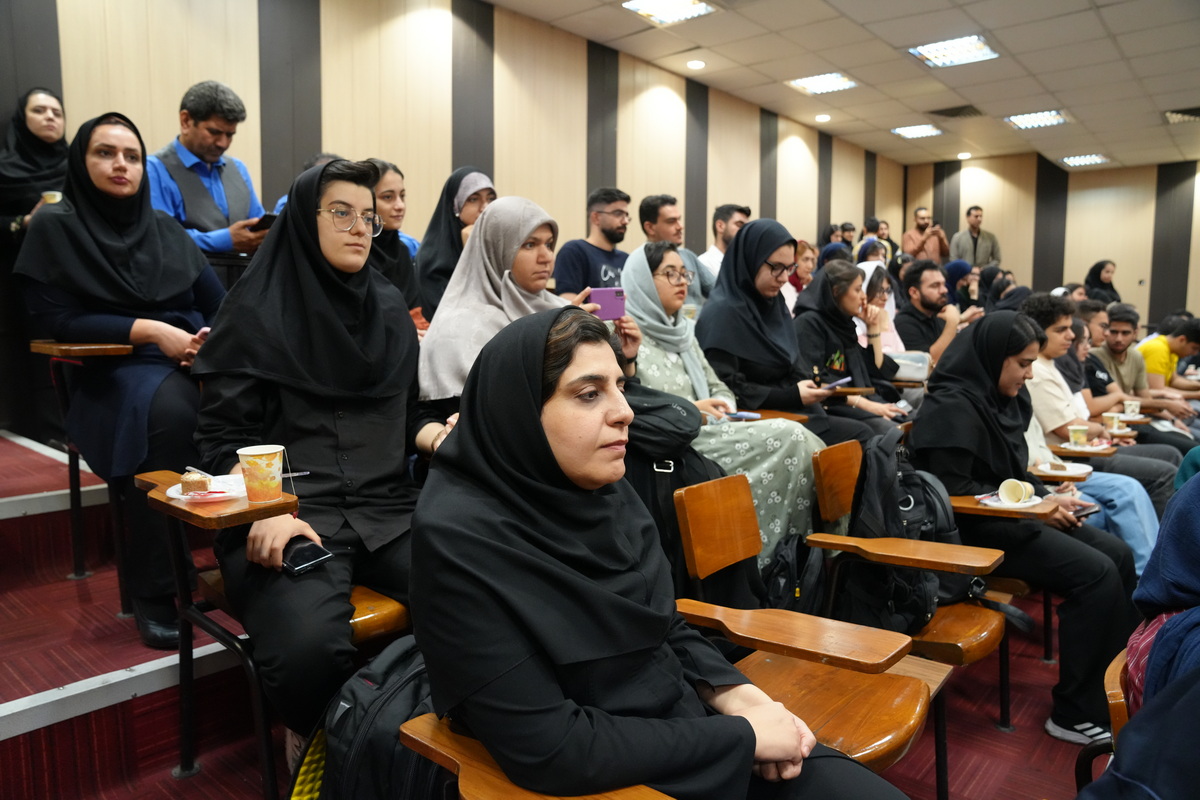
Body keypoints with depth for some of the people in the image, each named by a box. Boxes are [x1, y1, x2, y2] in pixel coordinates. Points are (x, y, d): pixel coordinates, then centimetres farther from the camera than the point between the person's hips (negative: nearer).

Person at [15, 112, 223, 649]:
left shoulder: (165, 228, 18)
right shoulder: (56, 227, 6)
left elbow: (218, 303, 13)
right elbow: (53, 318, -4)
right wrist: (147, 331, -13)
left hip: (192, 359, 4)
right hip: (115, 369, -3)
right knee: (168, 409, -38)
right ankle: (152, 590, -30)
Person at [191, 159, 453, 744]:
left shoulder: (390, 308, 16)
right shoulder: (257, 311, 2)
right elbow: (223, 436, 0)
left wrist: (441, 436, -1)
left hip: (387, 505, 4)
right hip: (291, 511, -3)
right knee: (310, 646, -32)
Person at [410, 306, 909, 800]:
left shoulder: (610, 493, -2)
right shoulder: (458, 540, -23)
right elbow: (547, 748, -23)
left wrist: (737, 697, -8)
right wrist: (742, 735, -17)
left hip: (690, 724, 6)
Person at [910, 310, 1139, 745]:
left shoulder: (1001, 399, 12)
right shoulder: (952, 408, -17)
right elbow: (954, 491, -21)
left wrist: (1047, 498, 1)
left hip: (1010, 516, 10)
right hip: (975, 529, -10)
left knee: (1120, 555, 2)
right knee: (1096, 574, -18)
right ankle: (1075, 712, -7)